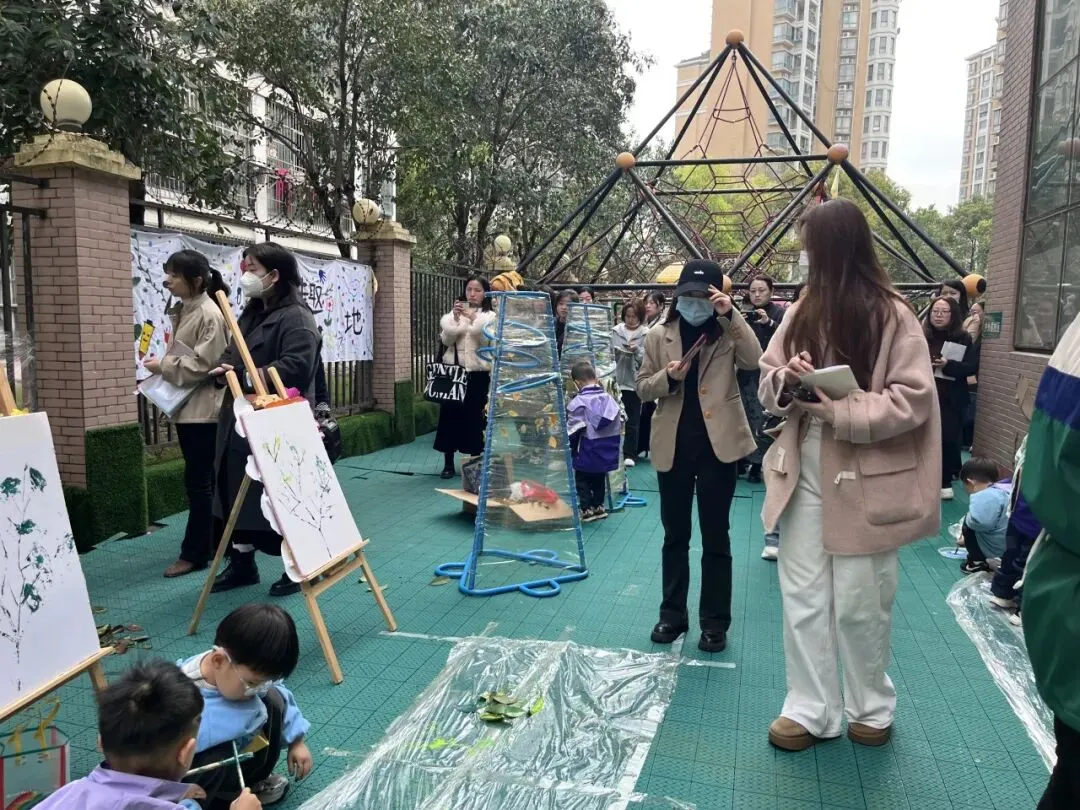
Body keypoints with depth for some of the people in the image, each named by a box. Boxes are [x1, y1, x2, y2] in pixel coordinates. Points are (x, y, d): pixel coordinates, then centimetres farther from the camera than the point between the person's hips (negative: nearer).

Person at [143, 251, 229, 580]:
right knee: (202, 481, 16)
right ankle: (211, 544, 27)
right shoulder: (183, 310, 12)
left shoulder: (209, 314, -16)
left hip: (204, 408, -9)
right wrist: (163, 366, 2)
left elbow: (204, 365, -20)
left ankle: (195, 553, 8)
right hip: (186, 406, 9)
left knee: (198, 482, -1)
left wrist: (163, 366, -13)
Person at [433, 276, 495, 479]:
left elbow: (487, 340, -12)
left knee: (475, 416, 0)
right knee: (449, 413, 0)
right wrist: (455, 318, -15)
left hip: (477, 372, -2)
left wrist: (473, 318, -23)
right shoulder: (453, 313, 11)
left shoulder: (490, 316, 5)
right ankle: (448, 463, 8)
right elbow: (446, 340, -1)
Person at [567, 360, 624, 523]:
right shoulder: (609, 398, -1)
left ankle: (587, 509, 11)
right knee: (599, 479, 23)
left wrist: (570, 448, 5)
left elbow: (573, 431, -13)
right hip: (608, 453, 5)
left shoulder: (578, 403, -18)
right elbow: (619, 425, 7)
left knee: (582, 479, 12)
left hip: (587, 454, -5)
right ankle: (599, 506, 30)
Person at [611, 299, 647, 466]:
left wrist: (637, 350, -24)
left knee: (632, 421, 4)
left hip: (634, 382, -2)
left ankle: (629, 454, 11)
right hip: (616, 380, 2)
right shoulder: (616, 331, 3)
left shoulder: (646, 335, -4)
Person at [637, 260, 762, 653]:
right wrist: (668, 377, -14)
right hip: (673, 446, 2)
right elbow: (642, 388, 5)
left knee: (715, 537, 7)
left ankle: (715, 621, 19)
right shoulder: (659, 335, 5)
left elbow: (754, 360, -16)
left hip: (717, 444, -1)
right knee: (675, 535, 12)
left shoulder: (727, 332, 2)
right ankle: (672, 614, 26)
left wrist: (732, 314, -19)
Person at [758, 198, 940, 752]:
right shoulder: (802, 313, 9)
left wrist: (841, 410, -20)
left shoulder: (892, 316, -8)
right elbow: (768, 386, 11)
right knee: (802, 597, 8)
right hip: (805, 473, 5)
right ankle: (810, 709, 21)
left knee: (860, 602, 9)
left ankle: (871, 707, 31)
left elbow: (912, 400, -12)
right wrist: (787, 379, -11)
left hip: (862, 478, -5)